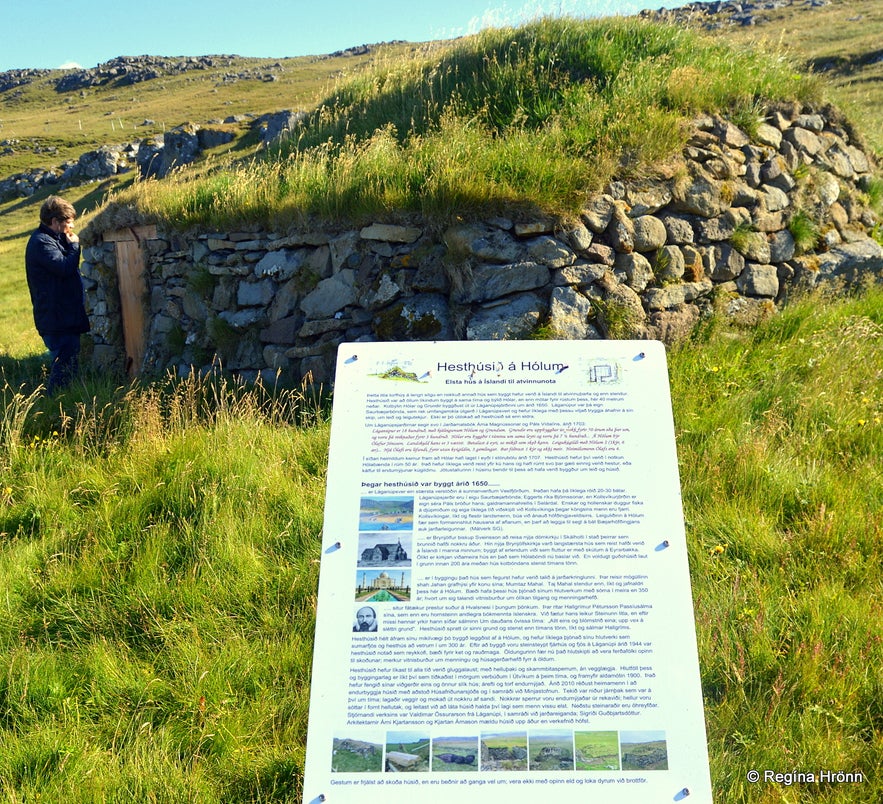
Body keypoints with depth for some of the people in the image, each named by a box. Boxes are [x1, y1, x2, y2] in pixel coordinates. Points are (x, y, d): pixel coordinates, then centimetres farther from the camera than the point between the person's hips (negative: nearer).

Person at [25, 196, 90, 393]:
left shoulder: (51, 239, 17)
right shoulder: (42, 242, -15)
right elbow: (65, 267, -25)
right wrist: (74, 244, -13)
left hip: (65, 316, 11)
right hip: (58, 318, -11)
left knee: (67, 363, 16)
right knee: (66, 365, -10)